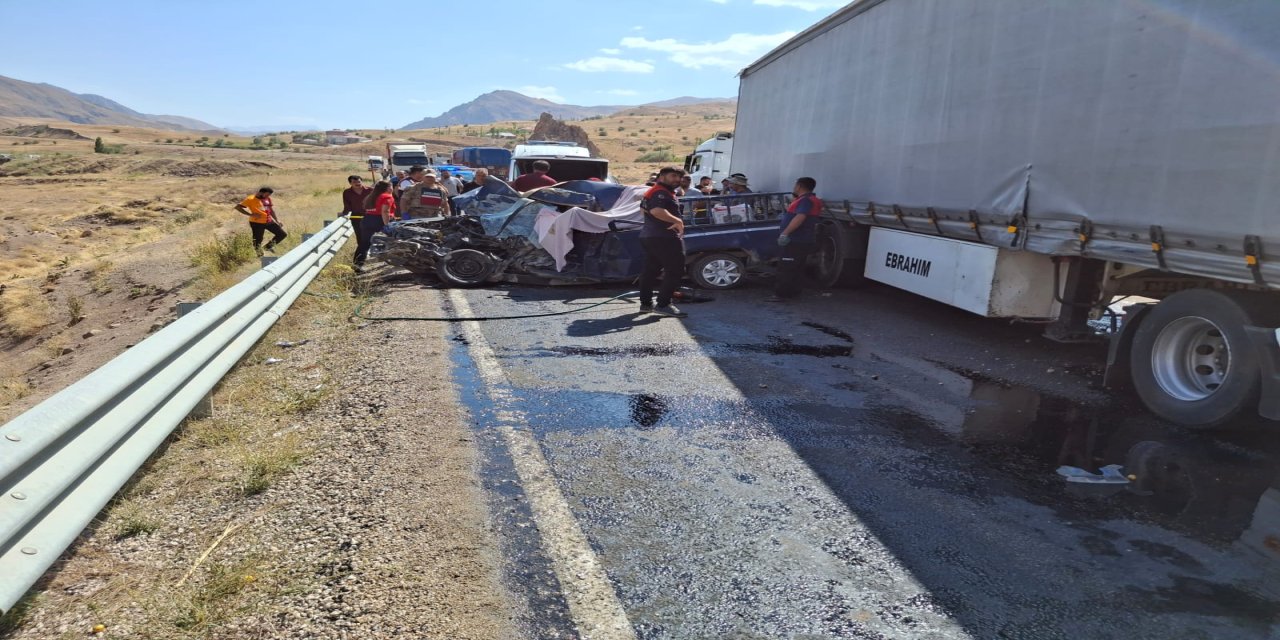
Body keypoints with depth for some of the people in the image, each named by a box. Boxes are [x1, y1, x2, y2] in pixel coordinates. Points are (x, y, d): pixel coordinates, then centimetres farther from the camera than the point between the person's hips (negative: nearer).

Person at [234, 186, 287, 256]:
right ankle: (259, 254, 20)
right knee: (258, 240, 1)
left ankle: (268, 246, 23)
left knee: (283, 234, 7)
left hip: (269, 221, 7)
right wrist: (251, 214, -21)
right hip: (257, 223, -7)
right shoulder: (251, 199, -12)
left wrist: (277, 220, 17)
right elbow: (238, 207, -14)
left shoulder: (268, 199, 8)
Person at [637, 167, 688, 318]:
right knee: (675, 271, -8)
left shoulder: (652, 191, 19)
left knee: (650, 270, 13)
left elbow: (643, 209, 33)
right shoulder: (661, 192, -15)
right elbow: (657, 210, -33)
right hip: (664, 238, -11)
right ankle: (663, 305, -9)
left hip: (648, 236, 11)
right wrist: (678, 220, -28)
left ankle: (646, 303, 19)